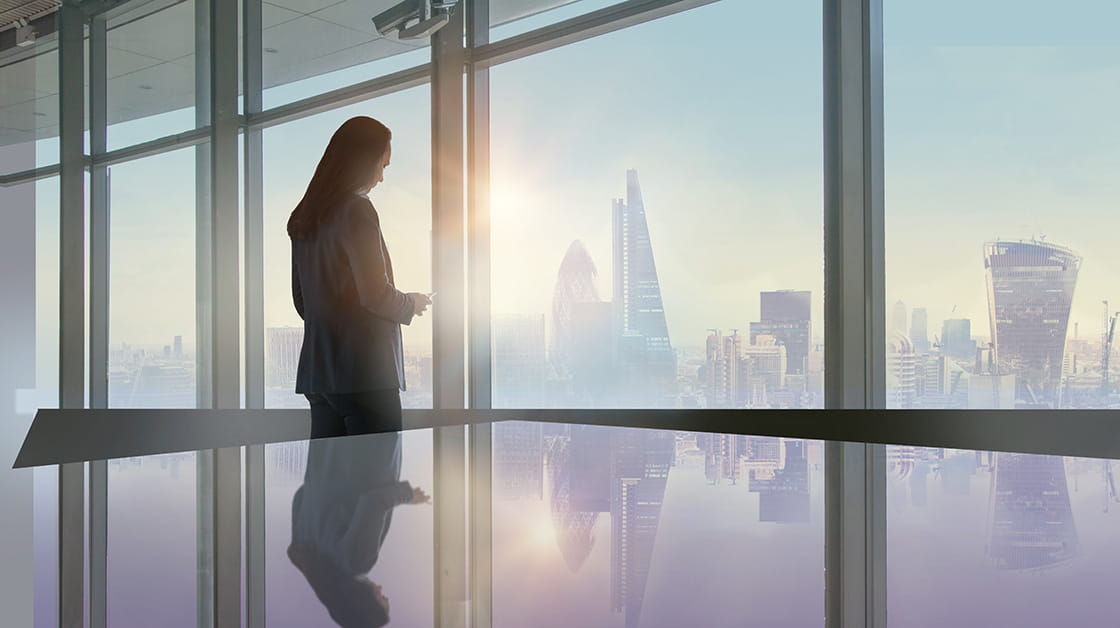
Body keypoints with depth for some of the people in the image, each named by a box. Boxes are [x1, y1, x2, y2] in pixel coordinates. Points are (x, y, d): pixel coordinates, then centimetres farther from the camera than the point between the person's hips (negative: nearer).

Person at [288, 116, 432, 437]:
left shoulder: (303, 217, 14)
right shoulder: (356, 210, -11)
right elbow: (375, 294, -15)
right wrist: (411, 305, 2)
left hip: (317, 373, 8)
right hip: (364, 372, -8)